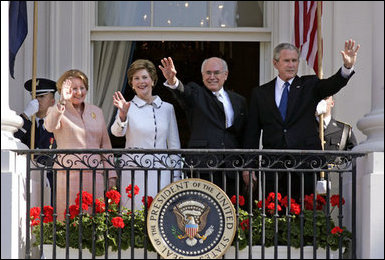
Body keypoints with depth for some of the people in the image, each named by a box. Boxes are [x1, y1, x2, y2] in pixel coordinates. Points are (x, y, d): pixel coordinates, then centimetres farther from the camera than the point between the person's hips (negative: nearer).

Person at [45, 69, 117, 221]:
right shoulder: (56, 111, 5)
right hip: (68, 173, -3)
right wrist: (63, 101, -33)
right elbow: (50, 126, -20)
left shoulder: (96, 112, 17)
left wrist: (111, 174, 12)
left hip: (95, 174, 4)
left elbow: (105, 144, 19)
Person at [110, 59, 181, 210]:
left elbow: (174, 145, 13)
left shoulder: (167, 108, 10)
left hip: (161, 172, 2)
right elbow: (117, 132, -16)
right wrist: (122, 116, -36)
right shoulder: (128, 108, 2)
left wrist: (176, 176, 9)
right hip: (134, 173, -2)